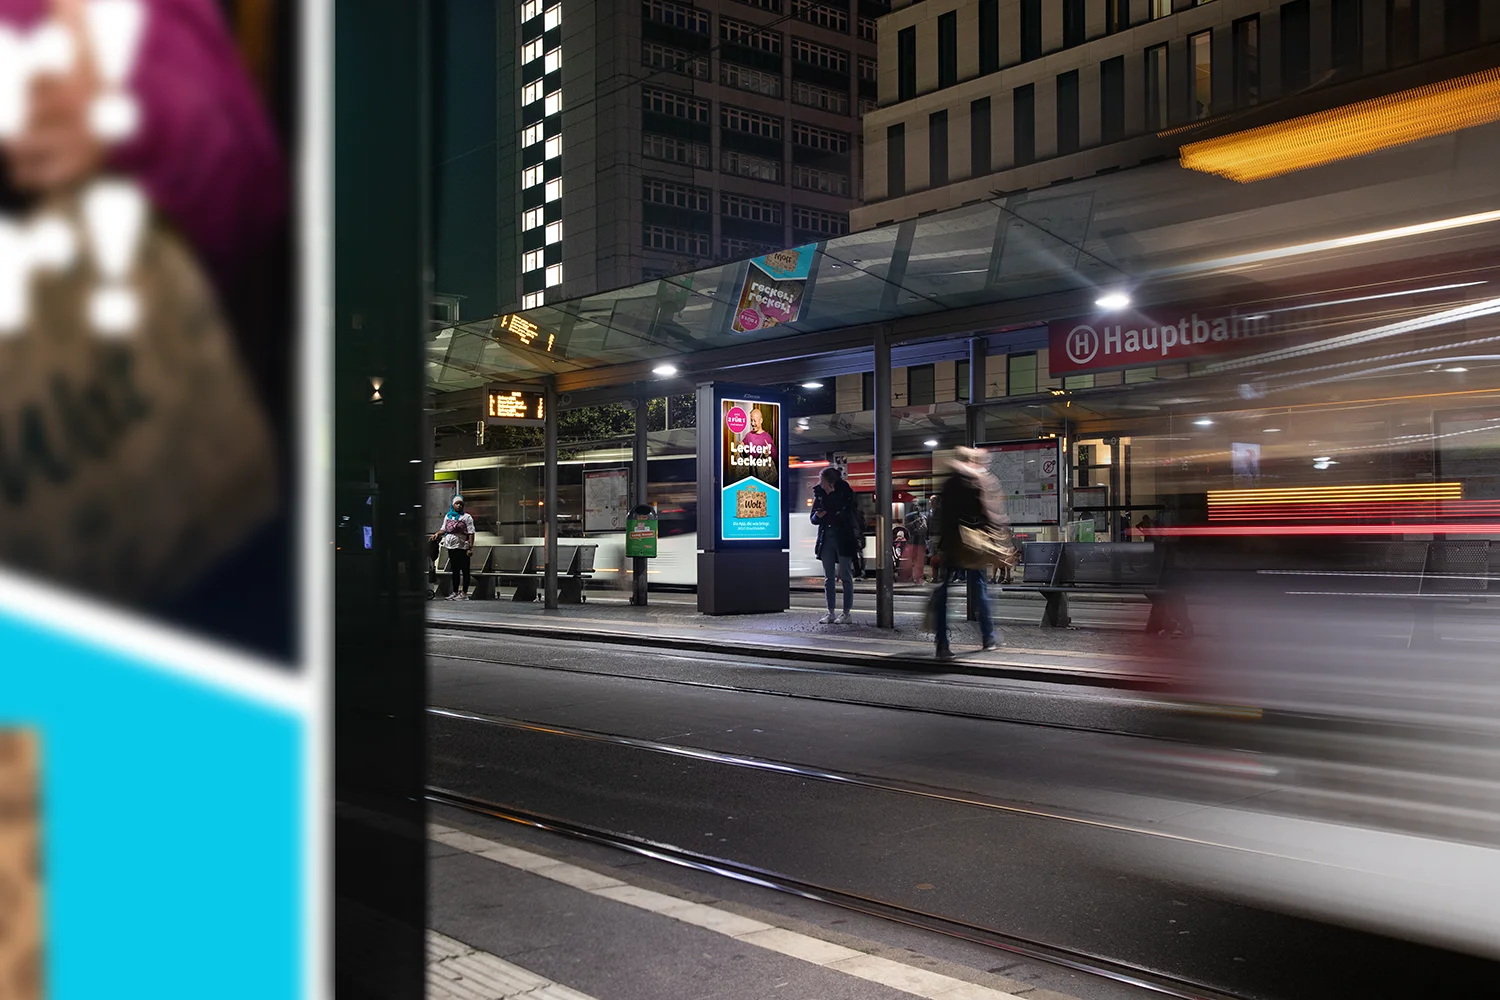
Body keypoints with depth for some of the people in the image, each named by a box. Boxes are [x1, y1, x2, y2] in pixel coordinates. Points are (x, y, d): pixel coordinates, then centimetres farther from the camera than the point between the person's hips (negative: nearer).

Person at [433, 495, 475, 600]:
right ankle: (455, 592, 19)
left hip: (462, 547, -6)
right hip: (451, 546, 6)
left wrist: (470, 547, -16)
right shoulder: (447, 516, 14)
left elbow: (471, 533, -8)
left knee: (464, 570, -3)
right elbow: (444, 529, 22)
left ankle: (464, 593, -1)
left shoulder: (467, 517, -2)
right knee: (455, 570, 13)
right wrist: (437, 534, 0)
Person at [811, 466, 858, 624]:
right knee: (828, 577, 6)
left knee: (846, 576, -1)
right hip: (826, 538, 5)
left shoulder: (845, 492, -4)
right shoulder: (819, 494, 7)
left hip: (843, 538, -5)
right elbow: (813, 519, 12)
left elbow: (846, 515, -12)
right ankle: (830, 613, 11)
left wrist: (831, 494, -16)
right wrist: (818, 516, -10)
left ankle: (847, 613, 3)